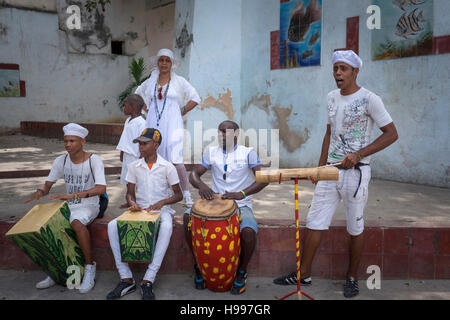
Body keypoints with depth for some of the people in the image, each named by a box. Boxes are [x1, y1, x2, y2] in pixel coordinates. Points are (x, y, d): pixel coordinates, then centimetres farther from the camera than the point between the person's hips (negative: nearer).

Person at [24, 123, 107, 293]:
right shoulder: (60, 161, 4)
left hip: (89, 206, -5)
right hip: (68, 206, 5)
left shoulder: (94, 160, -12)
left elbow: (101, 188, -25)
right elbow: (47, 185, 7)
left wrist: (72, 195, -36)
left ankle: (90, 267, -17)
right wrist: (40, 192, -19)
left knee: (77, 223, -36)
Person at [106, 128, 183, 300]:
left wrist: (162, 202, -18)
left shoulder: (167, 167, -3)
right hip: (139, 209, 4)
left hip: (162, 210, -3)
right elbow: (130, 192, 10)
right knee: (112, 226, -23)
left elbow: (178, 195, 0)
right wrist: (132, 203, -14)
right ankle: (126, 279, -20)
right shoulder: (134, 166, 5)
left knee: (166, 227, -39)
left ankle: (148, 281, -33)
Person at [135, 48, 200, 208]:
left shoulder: (179, 81, 3)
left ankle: (187, 196, -2)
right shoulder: (150, 82, 12)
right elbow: (137, 95, 27)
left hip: (172, 124, -4)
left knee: (175, 160, -13)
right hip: (154, 125, 4)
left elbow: (195, 99, 5)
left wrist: (181, 112, -1)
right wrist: (147, 109, 15)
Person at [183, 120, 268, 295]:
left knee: (248, 231, -33)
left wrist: (242, 194, -28)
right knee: (188, 217, -22)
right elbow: (194, 173, 4)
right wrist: (201, 185, -21)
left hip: (241, 206, -3)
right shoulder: (211, 152, 9)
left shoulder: (248, 153, -2)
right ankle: (198, 266, -2)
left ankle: (241, 272, 0)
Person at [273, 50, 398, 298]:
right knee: (314, 222, 4)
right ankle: (303, 274, 15)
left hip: (356, 172, -5)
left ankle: (352, 278, 24)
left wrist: (358, 155, -17)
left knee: (355, 228, 7)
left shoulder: (369, 99, -8)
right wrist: (320, 166, 13)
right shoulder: (332, 98, 11)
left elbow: (391, 134, -7)